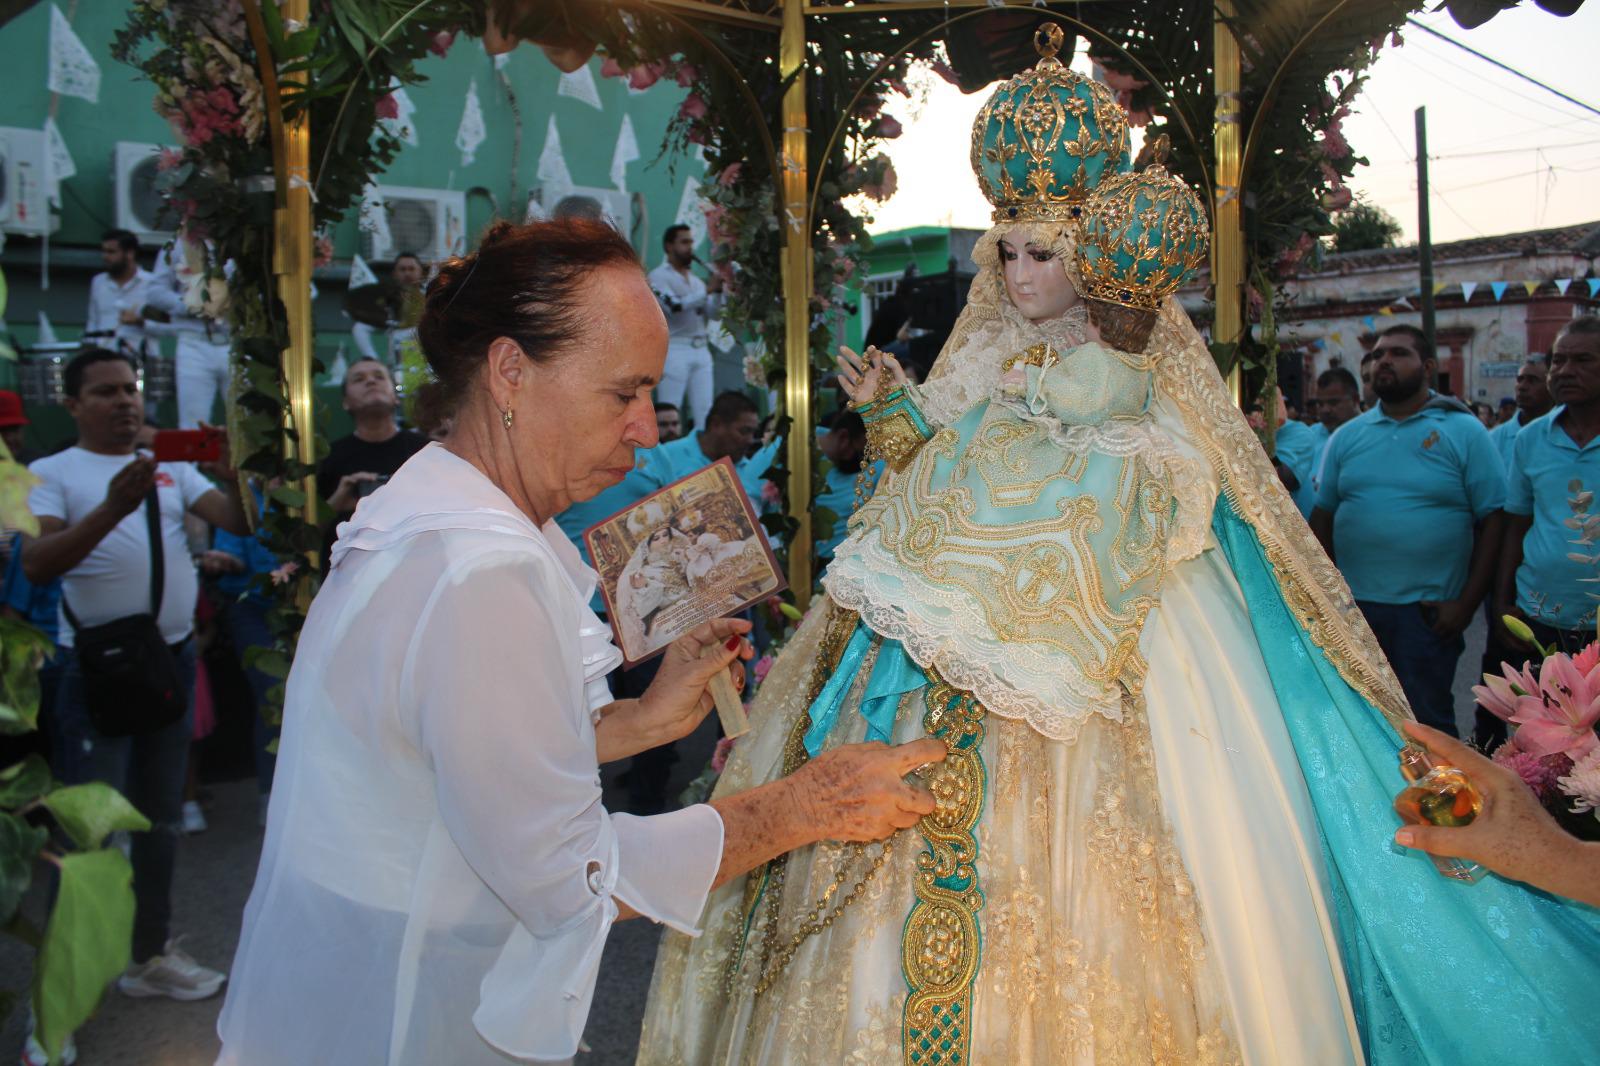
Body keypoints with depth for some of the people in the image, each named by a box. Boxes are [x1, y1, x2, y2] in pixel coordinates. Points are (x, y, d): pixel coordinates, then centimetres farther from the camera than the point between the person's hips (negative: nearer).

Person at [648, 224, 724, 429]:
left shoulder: (695, 279, 18)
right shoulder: (658, 276, 0)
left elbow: (711, 314, 14)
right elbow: (674, 306, -16)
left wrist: (718, 291, -2)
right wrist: (707, 290, -13)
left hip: (701, 350, 6)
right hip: (674, 350, -6)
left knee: (704, 413, 2)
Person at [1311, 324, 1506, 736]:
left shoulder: (1464, 431, -2)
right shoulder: (1347, 436, 9)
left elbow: (1493, 520, -5)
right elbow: (1323, 517, 12)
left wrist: (1466, 603, -10)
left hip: (1427, 613, -4)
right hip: (1351, 606, 4)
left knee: (1427, 724, 3)